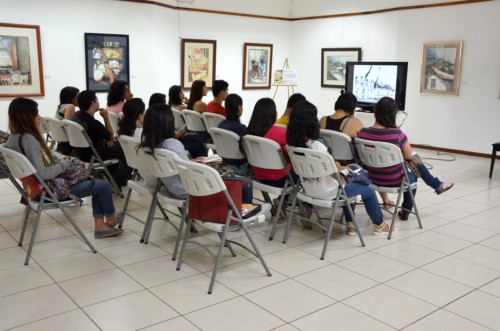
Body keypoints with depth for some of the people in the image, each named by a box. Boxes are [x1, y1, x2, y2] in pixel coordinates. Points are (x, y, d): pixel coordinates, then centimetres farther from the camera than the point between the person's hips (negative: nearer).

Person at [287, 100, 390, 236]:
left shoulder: (293, 144, -9)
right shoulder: (317, 145, -32)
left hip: (309, 190, 8)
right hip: (327, 193, -7)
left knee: (347, 186, 34)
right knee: (368, 191, 16)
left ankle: (350, 224, 40)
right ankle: (379, 225, 37)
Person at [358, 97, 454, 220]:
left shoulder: (362, 132, -13)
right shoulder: (397, 133, -25)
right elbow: (408, 156, -10)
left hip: (373, 178, 5)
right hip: (393, 181, -5)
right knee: (412, 176, 31)